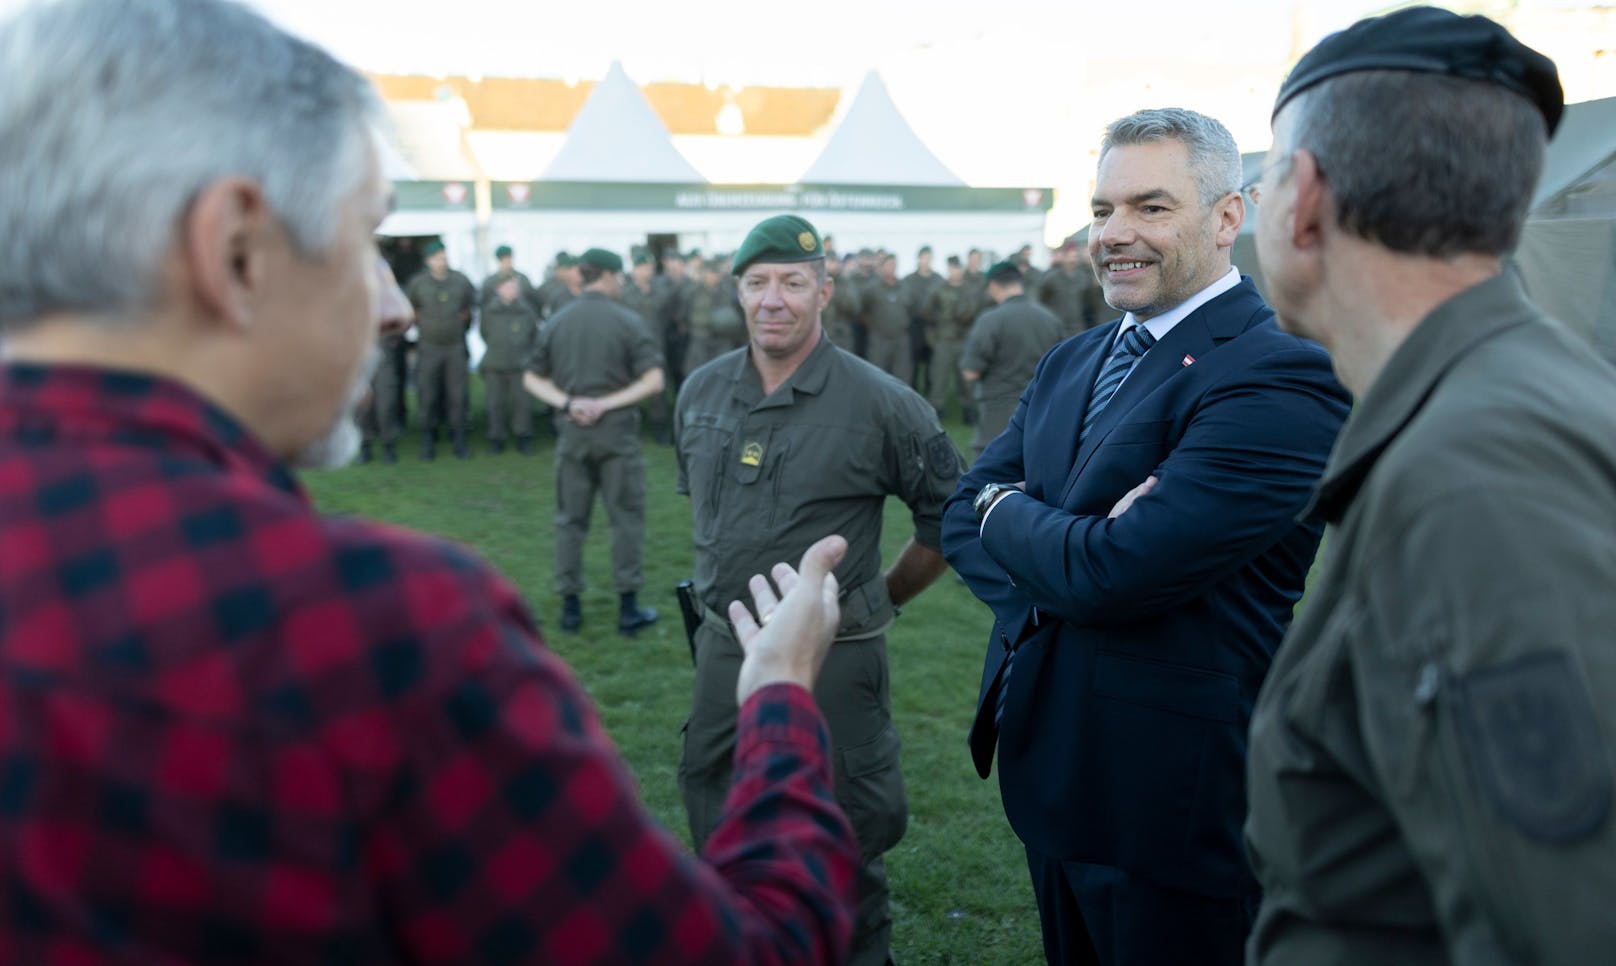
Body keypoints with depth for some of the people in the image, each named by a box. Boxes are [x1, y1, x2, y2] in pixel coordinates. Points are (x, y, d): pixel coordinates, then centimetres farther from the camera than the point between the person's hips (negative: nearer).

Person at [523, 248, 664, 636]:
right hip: (617, 431, -3)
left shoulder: (556, 323, 5)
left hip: (571, 432, 3)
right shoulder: (629, 322, -6)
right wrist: (608, 404, -12)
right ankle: (628, 607, 8)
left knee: (570, 520, 11)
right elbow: (653, 381, -13)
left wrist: (567, 403, -7)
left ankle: (570, 606, 14)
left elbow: (532, 378, 3)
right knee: (626, 518, 6)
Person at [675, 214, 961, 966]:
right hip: (724, 644, 5)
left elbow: (949, 516, -4)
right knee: (716, 828, 19)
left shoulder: (880, 404, -13)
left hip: (832, 653, -5)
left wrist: (887, 595, 4)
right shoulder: (701, 392, 3)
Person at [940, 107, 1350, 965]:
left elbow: (1113, 571, -26)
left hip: (1180, 804, -7)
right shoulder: (1071, 363, 9)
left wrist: (1003, 510, -6)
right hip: (1051, 780, 8)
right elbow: (963, 520, 5)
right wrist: (1058, 557, -16)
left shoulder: (1280, 375, -19)